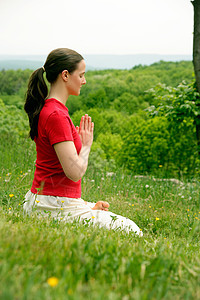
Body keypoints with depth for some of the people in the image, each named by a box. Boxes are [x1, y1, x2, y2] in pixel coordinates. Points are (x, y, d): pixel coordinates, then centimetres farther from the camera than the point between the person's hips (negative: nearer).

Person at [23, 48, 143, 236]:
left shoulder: (48, 109, 12)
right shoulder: (56, 115, -20)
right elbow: (75, 172, -24)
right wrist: (86, 146, -5)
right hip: (55, 207, -10)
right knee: (129, 229, -4)